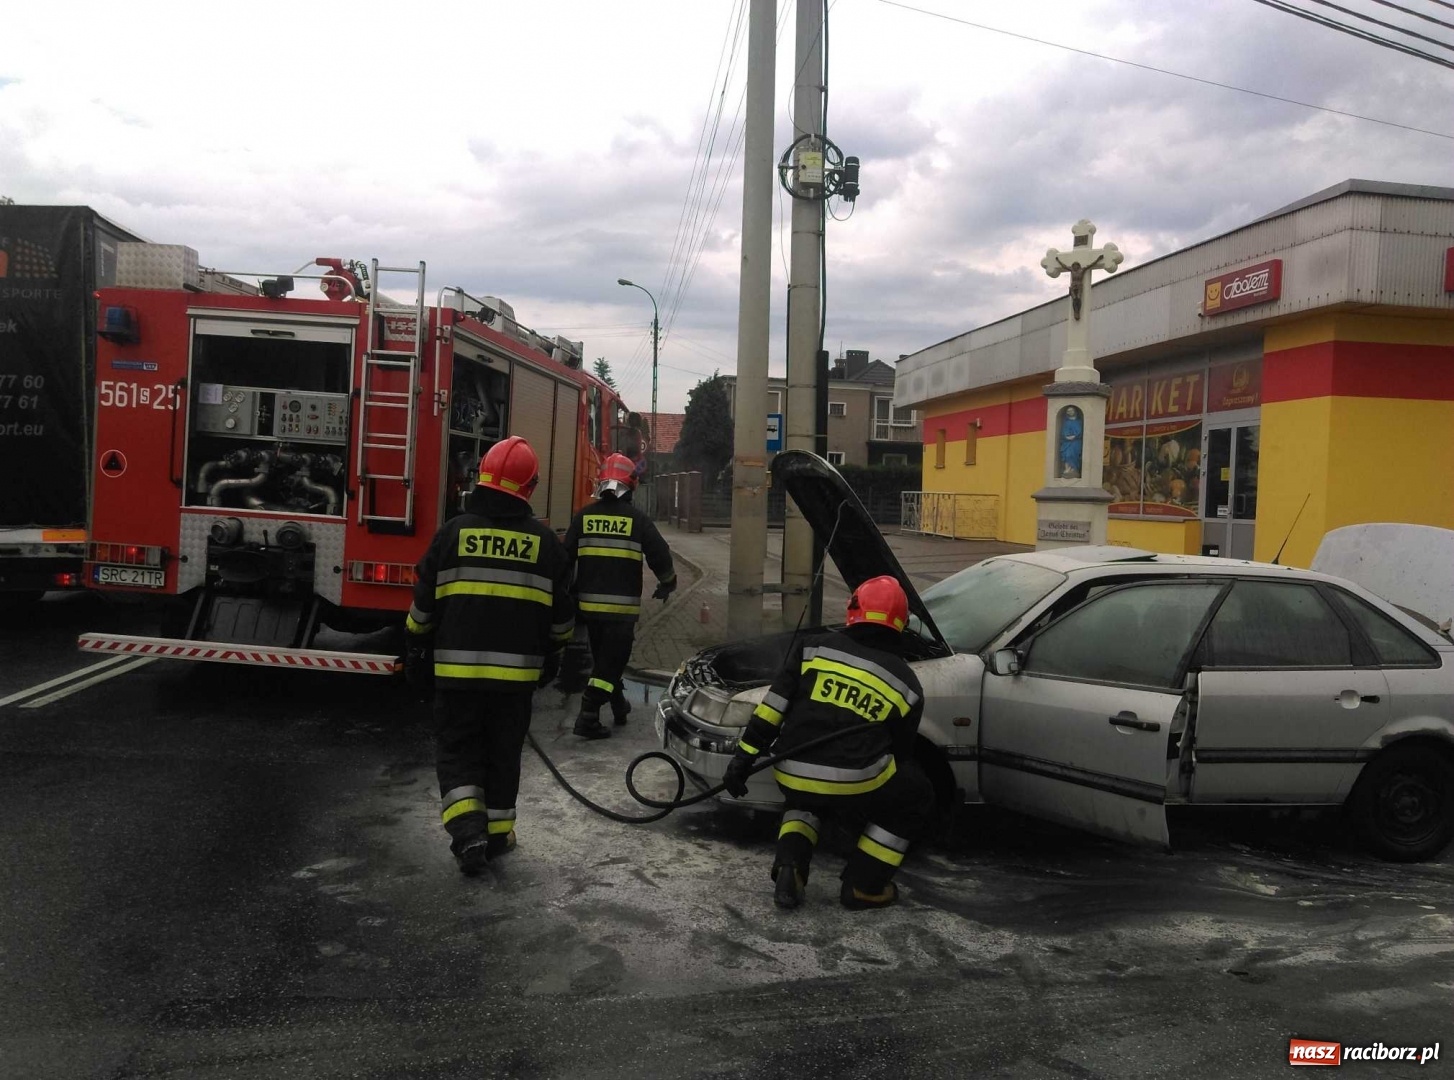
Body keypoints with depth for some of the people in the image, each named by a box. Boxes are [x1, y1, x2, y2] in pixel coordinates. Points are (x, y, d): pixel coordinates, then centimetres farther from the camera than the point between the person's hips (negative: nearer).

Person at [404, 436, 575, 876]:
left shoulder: (454, 531, -4)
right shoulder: (544, 542, 0)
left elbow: (424, 602, 1)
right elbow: (560, 613, 7)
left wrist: (417, 652, 12)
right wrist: (552, 655, 21)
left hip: (458, 667, -1)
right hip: (516, 670, 1)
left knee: (456, 749, 10)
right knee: (503, 752, 14)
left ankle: (466, 826, -7)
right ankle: (497, 832, 22)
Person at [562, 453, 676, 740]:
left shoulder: (583, 517, 3)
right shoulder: (638, 520, -6)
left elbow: (566, 557, 5)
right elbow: (660, 556, -5)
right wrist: (667, 584, 14)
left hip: (589, 604, 4)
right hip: (622, 606, -4)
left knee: (603, 656, 21)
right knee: (611, 660, 0)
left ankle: (619, 705, 35)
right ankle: (588, 717, -9)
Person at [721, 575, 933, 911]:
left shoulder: (815, 647, 11)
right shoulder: (906, 682, 13)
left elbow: (774, 705, 4)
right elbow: (900, 751, 20)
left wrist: (744, 758, 6)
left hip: (793, 776, 3)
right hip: (855, 779, -3)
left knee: (806, 798, 38)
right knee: (916, 800, 25)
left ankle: (789, 869, 13)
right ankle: (863, 886, 20)